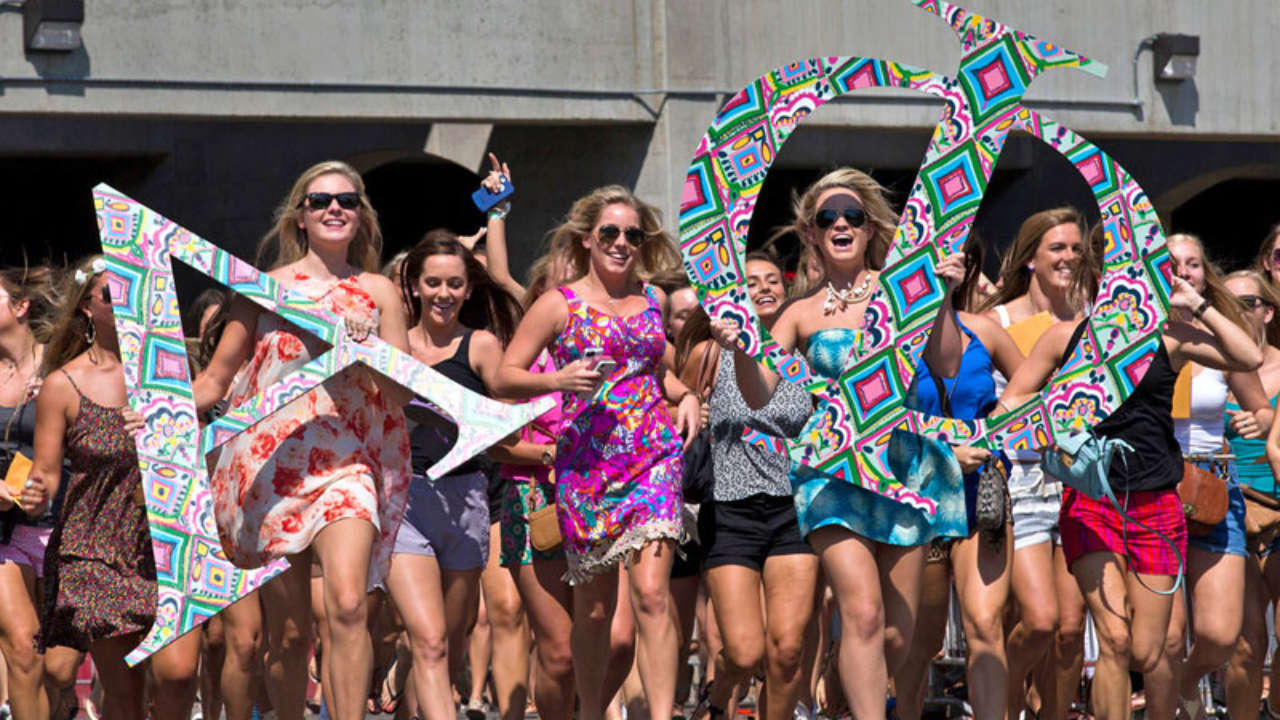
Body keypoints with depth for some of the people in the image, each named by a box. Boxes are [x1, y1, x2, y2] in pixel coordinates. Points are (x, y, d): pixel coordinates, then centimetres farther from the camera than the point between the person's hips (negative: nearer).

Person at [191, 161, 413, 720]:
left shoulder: (378, 291, 10)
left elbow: (403, 392, 7)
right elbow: (214, 381, 15)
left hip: (348, 461, -1)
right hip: (268, 460, 1)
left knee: (347, 605, -23)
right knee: (288, 632, 1)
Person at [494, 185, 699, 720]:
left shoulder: (653, 299, 13)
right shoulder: (559, 305, 2)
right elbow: (504, 378, 1)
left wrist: (685, 395, 10)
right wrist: (557, 381, -16)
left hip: (653, 456, 1)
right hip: (586, 463, -1)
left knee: (651, 593, -15)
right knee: (594, 607, 6)